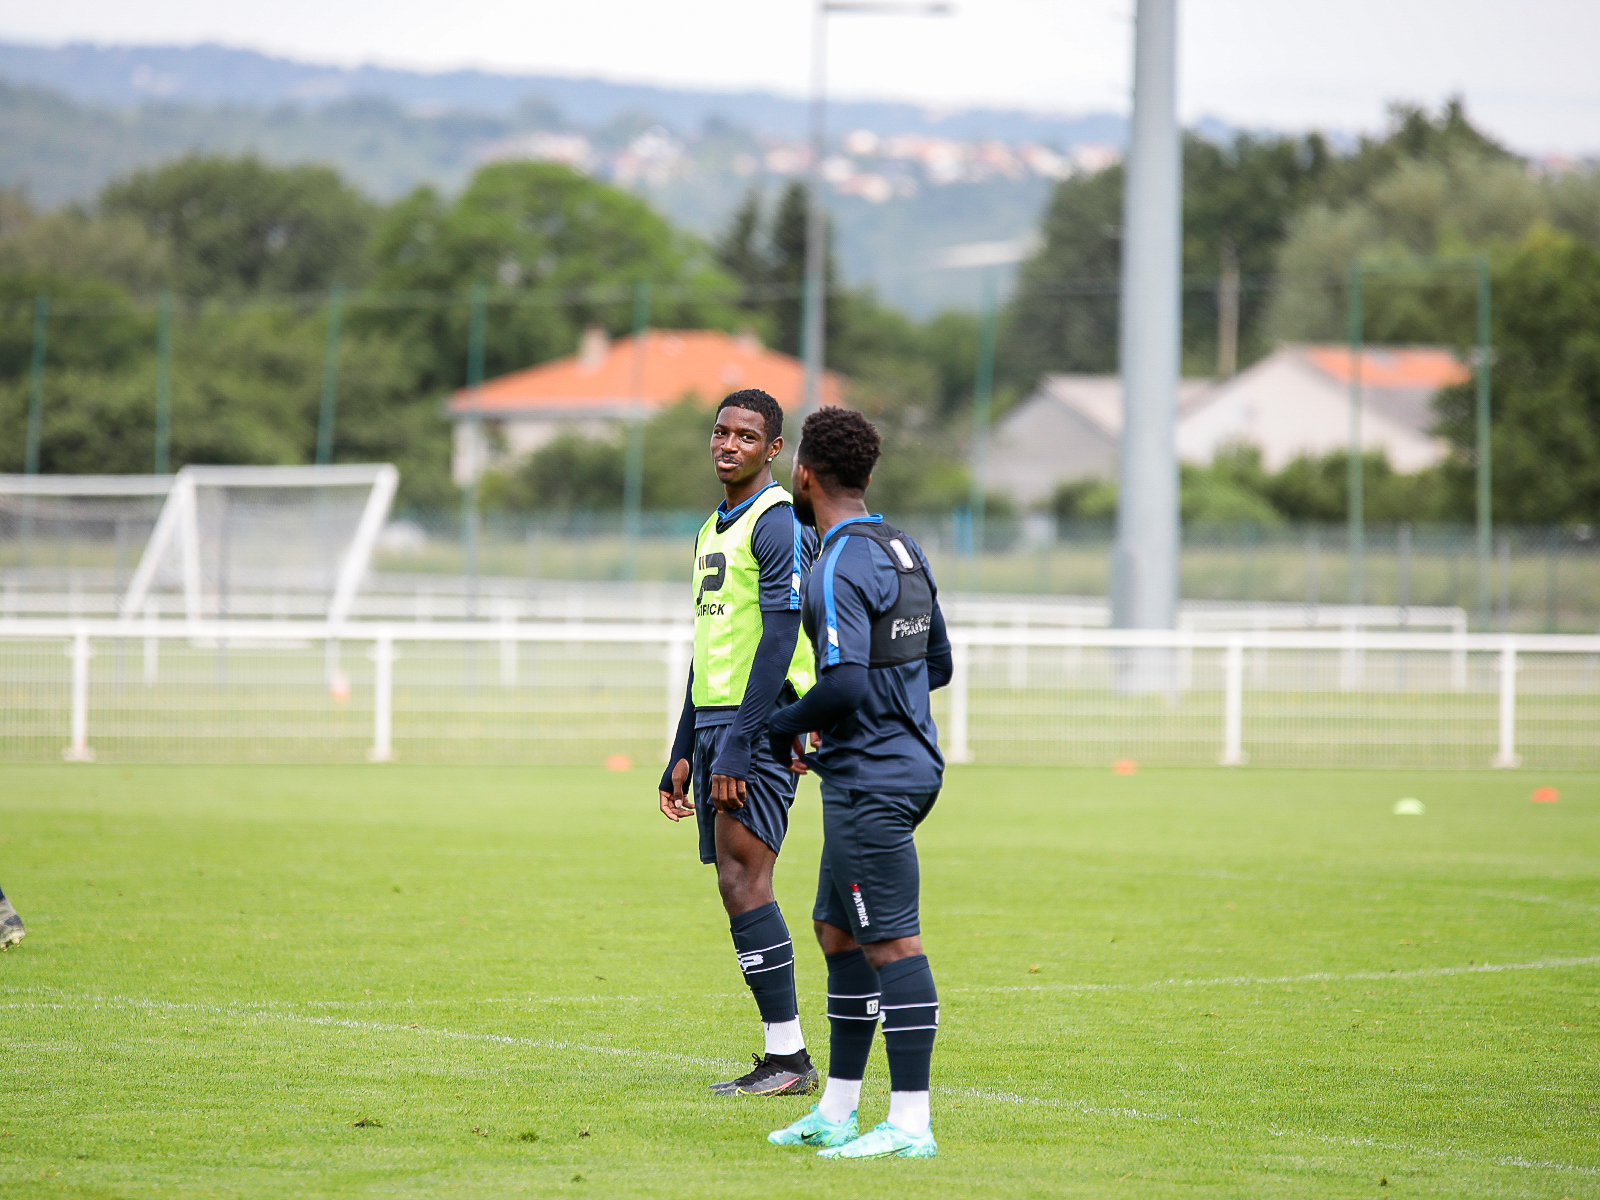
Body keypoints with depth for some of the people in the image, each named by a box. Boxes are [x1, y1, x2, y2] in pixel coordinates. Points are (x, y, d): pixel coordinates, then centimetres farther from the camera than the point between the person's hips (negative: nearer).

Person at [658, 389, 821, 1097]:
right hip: (714, 720, 9)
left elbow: (778, 642, -16)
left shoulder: (778, 524, -9)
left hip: (761, 723, -9)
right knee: (736, 886, 5)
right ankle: (784, 1060, 6)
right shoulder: (712, 529, 20)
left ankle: (787, 1057, -12)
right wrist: (684, 753, 21)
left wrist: (737, 747, -21)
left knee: (743, 880, -14)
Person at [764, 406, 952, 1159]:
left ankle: (910, 1125, -8)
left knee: (892, 944, -8)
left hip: (870, 779, -10)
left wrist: (785, 725, -7)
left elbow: (844, 684, -25)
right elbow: (938, 664, 21)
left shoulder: (840, 567, -17)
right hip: (909, 764, 10)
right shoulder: (904, 552, 13)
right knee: (837, 931, 16)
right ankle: (836, 1112, 20)